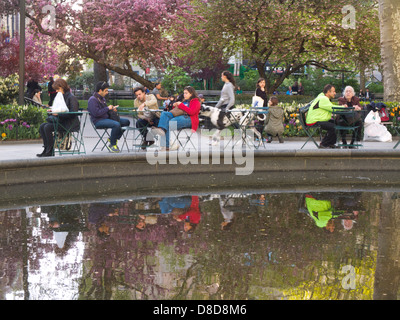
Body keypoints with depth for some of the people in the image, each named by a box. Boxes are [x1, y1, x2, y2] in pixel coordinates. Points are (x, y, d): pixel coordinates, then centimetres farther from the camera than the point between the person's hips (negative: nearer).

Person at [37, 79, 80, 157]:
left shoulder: (72, 98, -12)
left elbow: (73, 113, -22)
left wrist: (58, 114, -24)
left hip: (70, 124, -9)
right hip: (61, 121, 9)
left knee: (48, 127, -24)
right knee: (42, 126, -3)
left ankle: (50, 152, -17)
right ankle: (46, 149, -6)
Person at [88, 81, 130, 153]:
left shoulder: (102, 98, 19)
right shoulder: (92, 100, -12)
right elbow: (96, 113, -23)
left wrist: (112, 108, 10)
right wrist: (108, 108, -13)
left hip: (106, 118, 10)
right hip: (98, 121, -10)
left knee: (126, 121, 1)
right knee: (116, 124, -34)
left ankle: (113, 139, 3)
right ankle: (112, 145, -19)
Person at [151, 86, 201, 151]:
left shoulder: (196, 102, 6)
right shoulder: (185, 101, 31)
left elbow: (191, 112, -12)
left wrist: (181, 105, -10)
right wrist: (175, 106, 10)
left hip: (188, 119, -8)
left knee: (170, 123, -33)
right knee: (164, 113, -14)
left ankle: (166, 145, -38)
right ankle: (162, 129, -45)